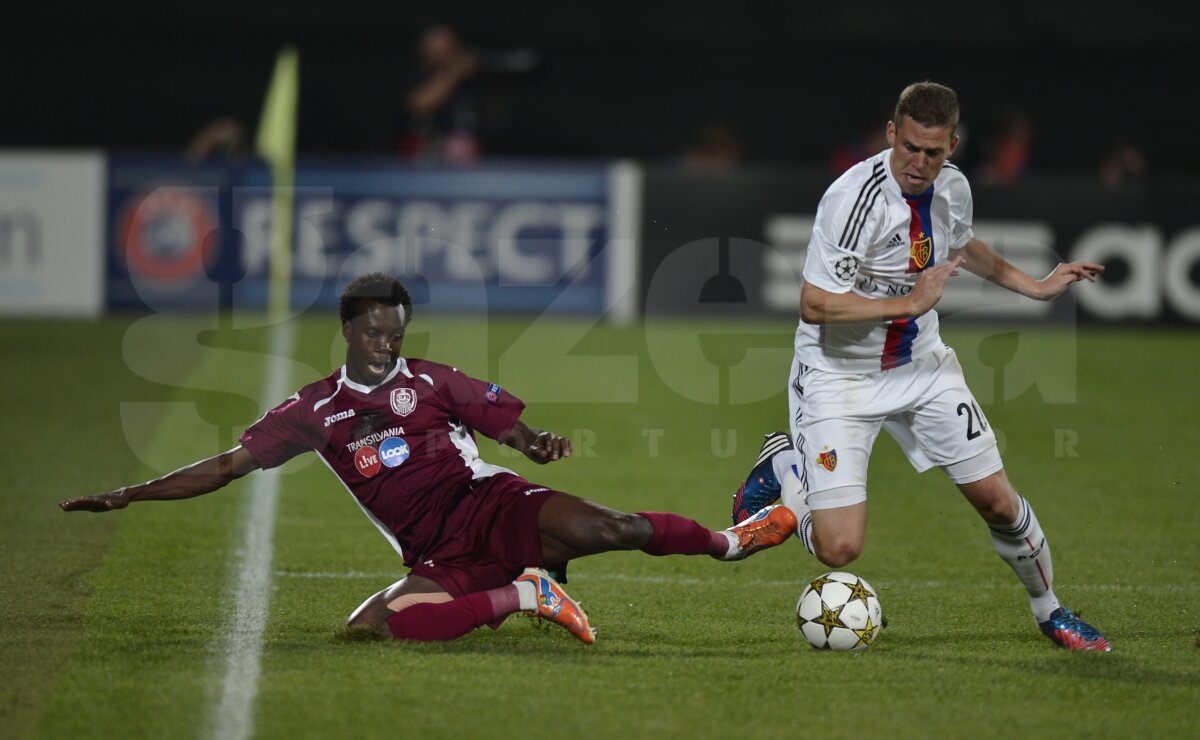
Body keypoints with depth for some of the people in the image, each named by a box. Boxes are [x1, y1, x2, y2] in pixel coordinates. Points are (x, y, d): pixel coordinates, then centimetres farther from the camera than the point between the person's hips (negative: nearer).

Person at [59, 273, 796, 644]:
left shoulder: (433, 382, 7)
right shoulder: (314, 411, 11)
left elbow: (511, 427, 8)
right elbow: (228, 466, 11)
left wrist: (539, 443, -17)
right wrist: (130, 495, 4)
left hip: (489, 506, -2)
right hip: (439, 557, 2)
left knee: (604, 527, -28)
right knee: (383, 621, -31)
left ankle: (730, 539, -7)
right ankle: (523, 596, -18)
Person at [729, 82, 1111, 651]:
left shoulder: (953, 188, -4)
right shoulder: (854, 197, -27)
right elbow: (814, 305, -27)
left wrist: (1035, 287, 22)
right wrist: (910, 302, -28)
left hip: (922, 365, 6)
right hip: (839, 375, -6)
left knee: (997, 499, 3)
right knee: (838, 549, -14)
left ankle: (1049, 611, 29)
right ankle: (784, 468, 17)